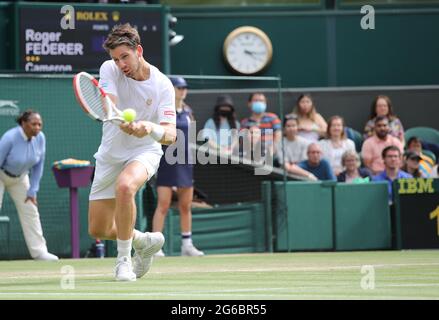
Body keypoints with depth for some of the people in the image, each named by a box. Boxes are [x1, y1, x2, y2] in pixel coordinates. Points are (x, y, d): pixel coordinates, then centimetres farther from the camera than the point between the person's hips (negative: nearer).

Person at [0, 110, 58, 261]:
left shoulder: (40, 138, -15)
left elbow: (38, 166, -5)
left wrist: (32, 191, -5)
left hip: (20, 177, 5)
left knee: (30, 211, 2)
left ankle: (39, 251, 6)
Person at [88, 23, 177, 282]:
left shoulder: (162, 85, -15)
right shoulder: (109, 69, -9)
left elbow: (170, 135, -22)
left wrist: (151, 128, -46)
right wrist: (123, 123, -48)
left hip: (144, 151, -4)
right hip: (110, 155, 4)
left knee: (124, 186, -38)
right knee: (98, 231, 4)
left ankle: (124, 260, -23)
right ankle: (144, 241, 35)